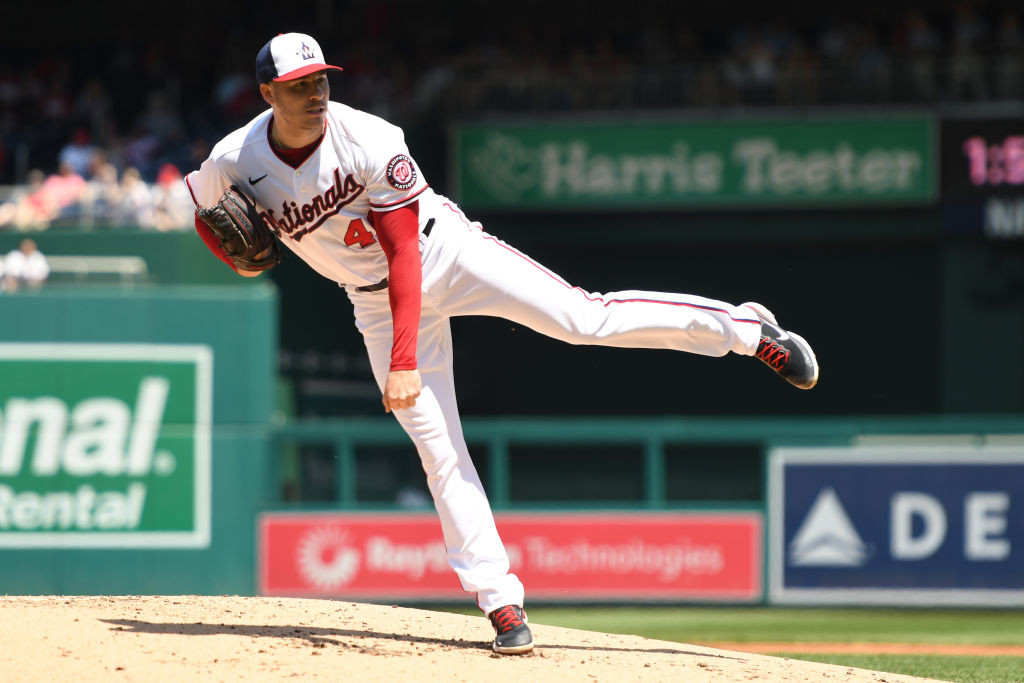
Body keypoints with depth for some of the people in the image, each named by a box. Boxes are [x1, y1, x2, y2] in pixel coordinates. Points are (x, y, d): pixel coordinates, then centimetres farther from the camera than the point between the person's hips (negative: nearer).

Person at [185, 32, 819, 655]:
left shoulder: (371, 142, -24)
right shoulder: (233, 163, -15)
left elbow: (404, 253, -23)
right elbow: (206, 209, 8)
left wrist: (404, 361, -28)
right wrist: (241, 257, -14)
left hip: (444, 250, -3)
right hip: (377, 300, 3)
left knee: (585, 317, -16)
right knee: (438, 450, -5)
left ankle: (748, 328, -3)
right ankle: (501, 603, -4)